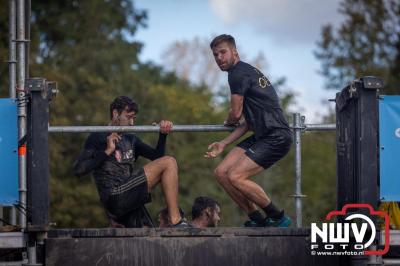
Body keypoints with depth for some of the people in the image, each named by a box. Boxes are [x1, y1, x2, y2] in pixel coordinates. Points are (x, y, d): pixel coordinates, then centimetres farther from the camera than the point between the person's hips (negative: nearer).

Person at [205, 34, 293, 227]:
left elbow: (236, 113, -8)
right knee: (221, 173, 3)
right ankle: (257, 220, 7)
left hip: (276, 137, -10)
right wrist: (223, 144, 16)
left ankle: (278, 218, -6)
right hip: (261, 136, 10)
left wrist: (228, 122, 17)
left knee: (235, 177, -19)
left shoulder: (238, 73, -10)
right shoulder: (247, 71, 22)